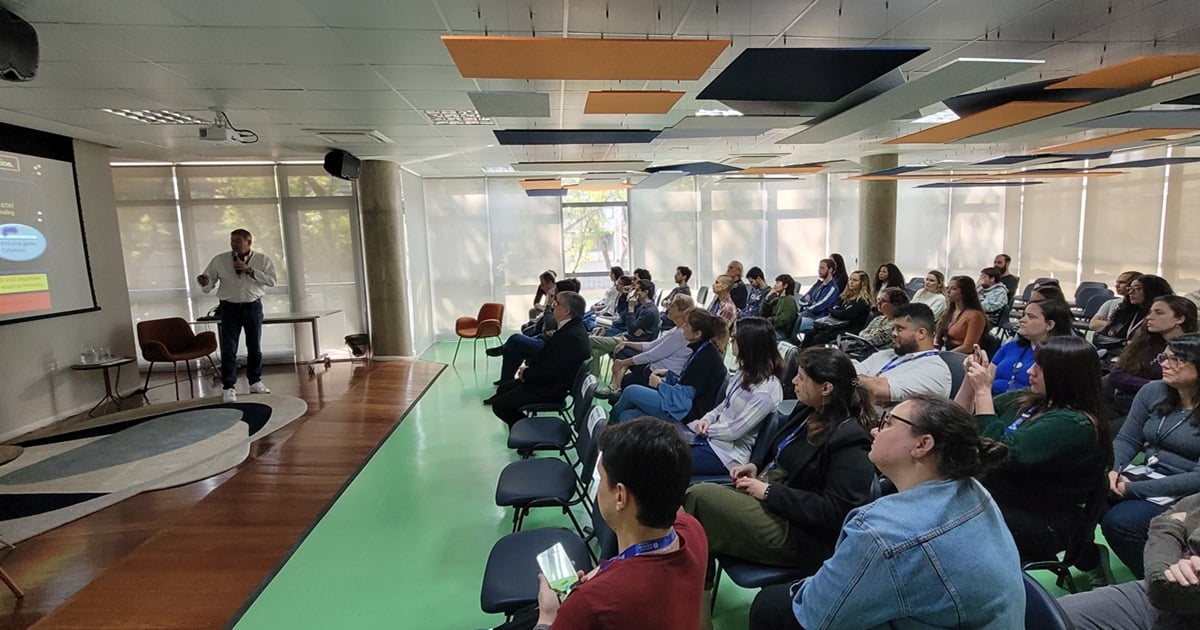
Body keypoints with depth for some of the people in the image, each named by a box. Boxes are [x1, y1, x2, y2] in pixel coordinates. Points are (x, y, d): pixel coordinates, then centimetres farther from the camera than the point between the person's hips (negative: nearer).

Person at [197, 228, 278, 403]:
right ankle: (228, 387, 6)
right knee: (228, 349, -3)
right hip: (230, 308, 0)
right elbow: (209, 286, 1)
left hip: (253, 306, 1)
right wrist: (205, 282, -22)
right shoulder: (219, 260, 0)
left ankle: (255, 382, 27)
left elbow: (271, 280, -12)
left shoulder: (262, 259, -1)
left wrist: (249, 270, -18)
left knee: (255, 347, 11)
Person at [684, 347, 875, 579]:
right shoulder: (808, 411, 6)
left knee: (699, 497, -19)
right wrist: (756, 467, 3)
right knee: (692, 493, -8)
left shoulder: (849, 440, -19)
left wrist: (769, 492, -20)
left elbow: (834, 510, -22)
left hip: (795, 534, -8)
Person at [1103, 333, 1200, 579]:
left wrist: (1134, 489, -22)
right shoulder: (1153, 392, 3)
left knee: (1119, 522, -27)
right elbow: (1127, 439, 5)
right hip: (1145, 476, 5)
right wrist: (1113, 470, -14)